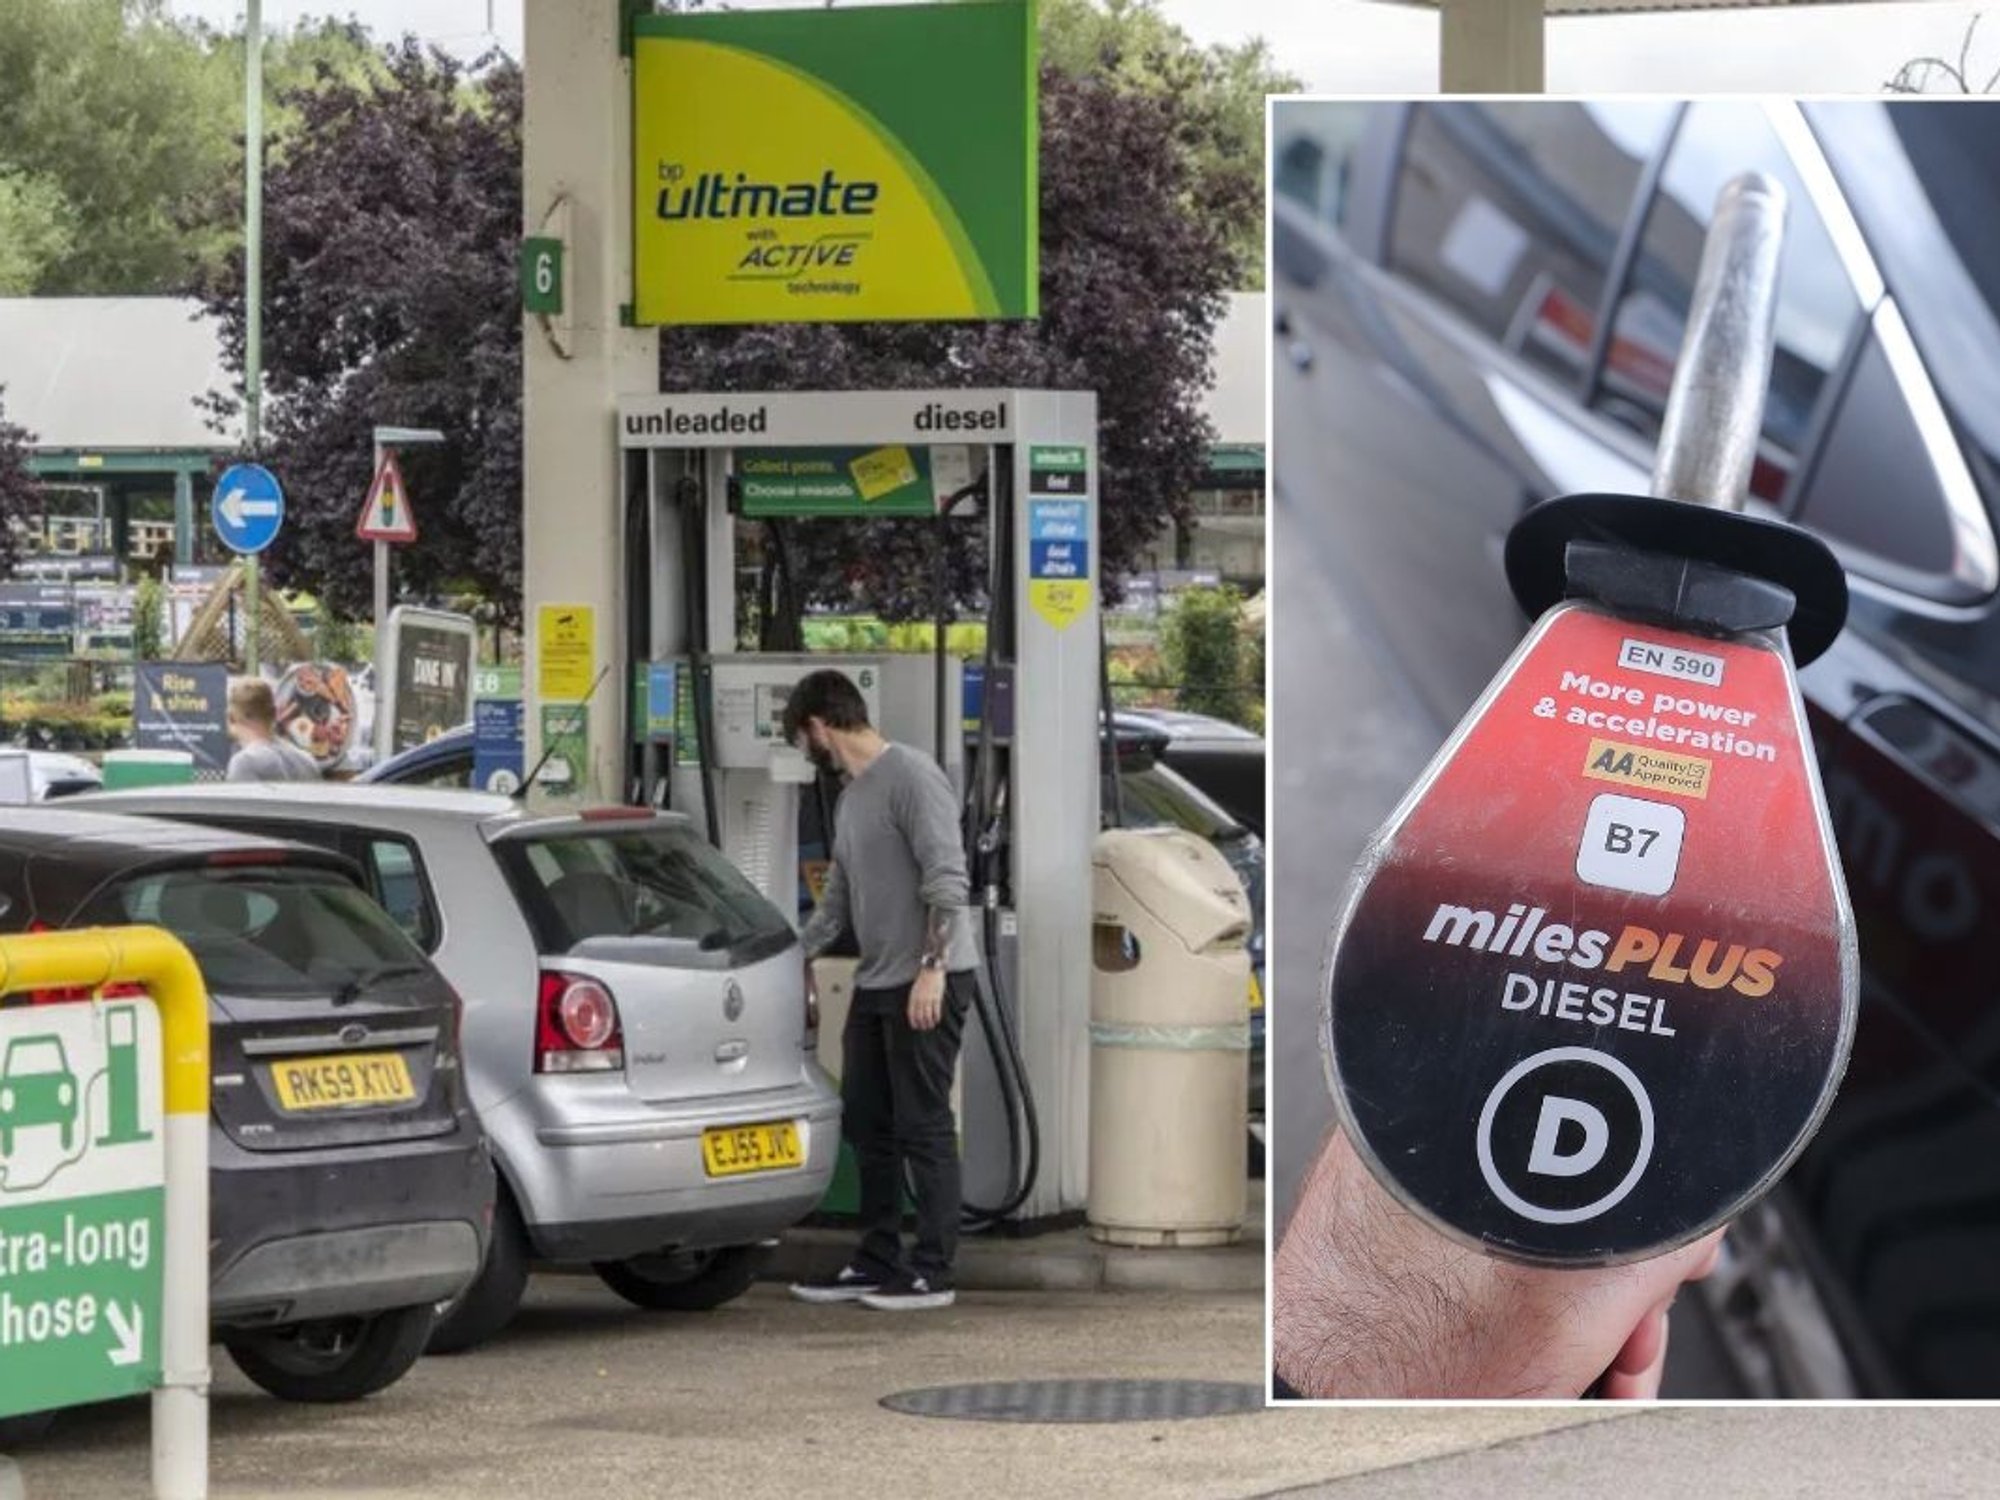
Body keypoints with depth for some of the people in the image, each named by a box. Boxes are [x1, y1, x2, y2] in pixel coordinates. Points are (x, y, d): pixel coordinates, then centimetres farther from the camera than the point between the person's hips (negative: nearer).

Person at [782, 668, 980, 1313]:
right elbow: (838, 899, 27)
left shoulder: (912, 777, -11)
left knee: (923, 1127, -6)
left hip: (928, 986, -10)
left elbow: (946, 879, -18)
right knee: (867, 1126, 12)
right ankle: (877, 1263, 18)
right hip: (876, 983, 10)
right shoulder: (851, 795, 18)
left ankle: (932, 1271, -3)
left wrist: (932, 968, -23)